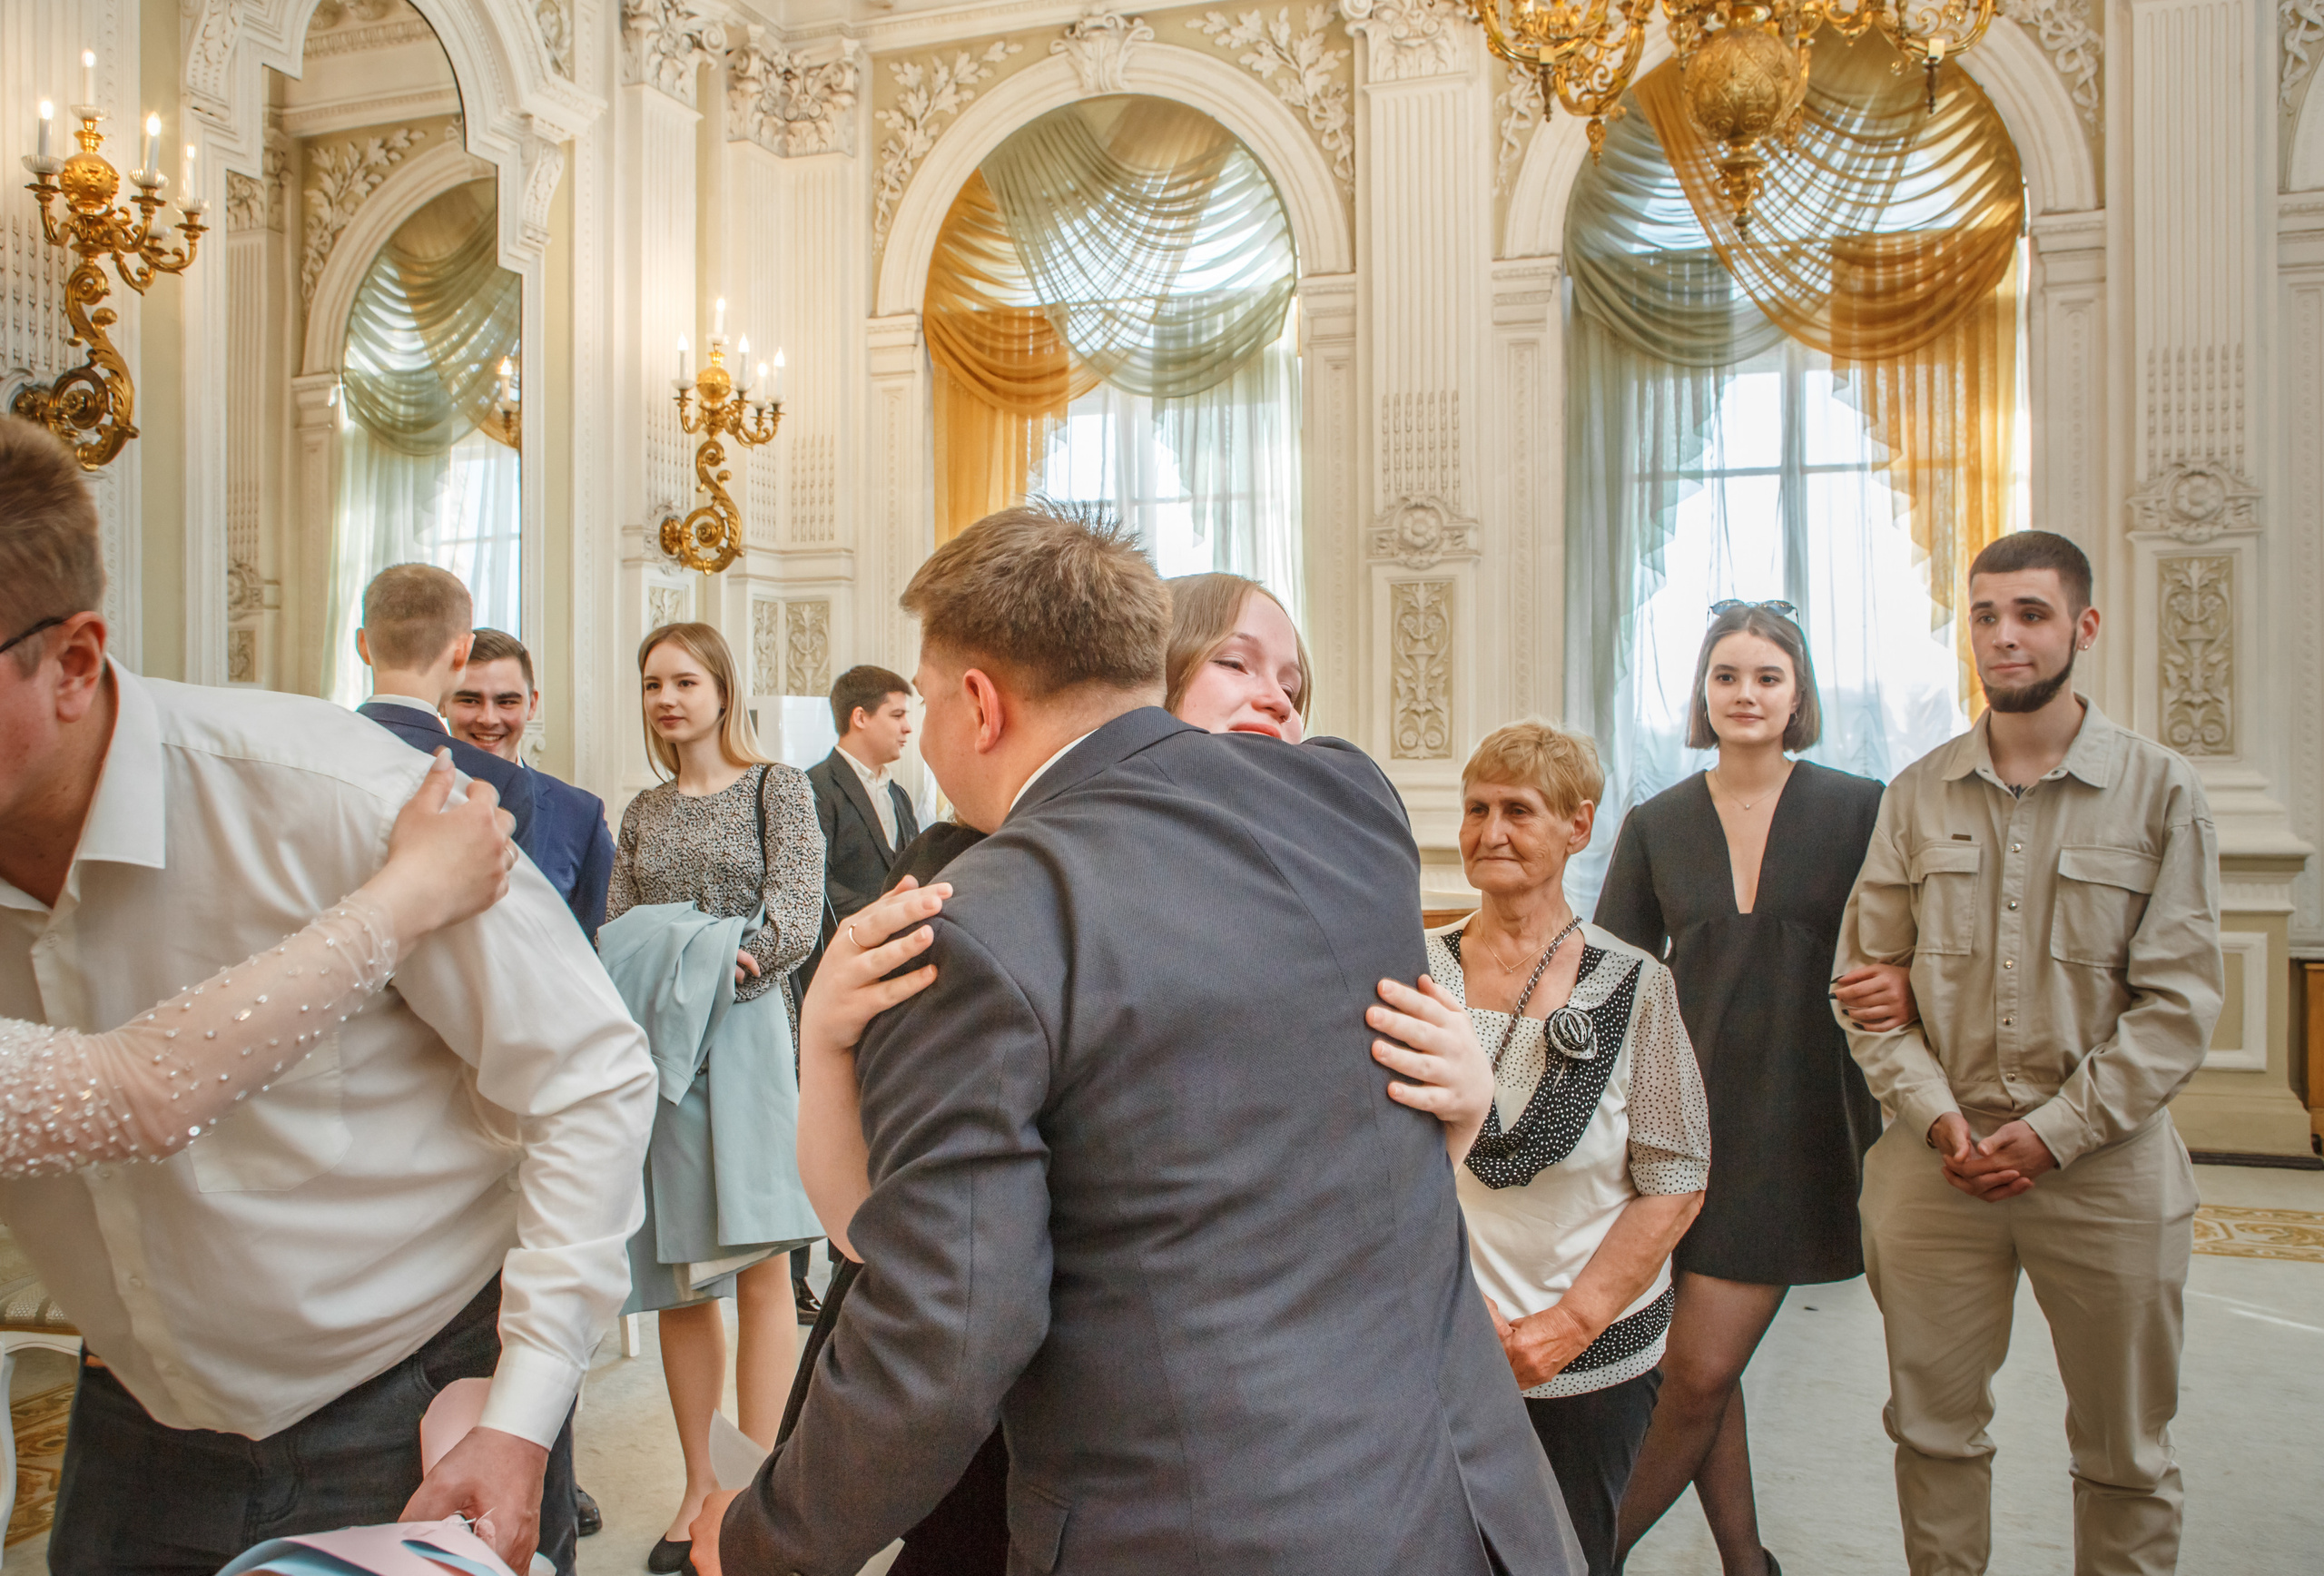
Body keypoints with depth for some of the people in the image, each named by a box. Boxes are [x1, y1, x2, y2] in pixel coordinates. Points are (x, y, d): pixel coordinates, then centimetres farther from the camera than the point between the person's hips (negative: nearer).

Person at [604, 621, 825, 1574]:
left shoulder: (775, 786, 3)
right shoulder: (642, 813, 16)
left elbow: (798, 910, -8)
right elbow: (613, 933, 13)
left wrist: (735, 957, -24)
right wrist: (629, 982, -9)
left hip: (745, 1031, -4)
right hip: (654, 1041, 4)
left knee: (758, 1266, -3)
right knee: (678, 1276, 7)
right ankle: (700, 1489, 18)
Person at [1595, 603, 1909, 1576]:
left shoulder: (1858, 810, 2)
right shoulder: (1655, 826, 7)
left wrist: (1905, 988, -17)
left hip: (1795, 1123, -2)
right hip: (1684, 1113, 3)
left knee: (1701, 1372, -5)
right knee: (1703, 1370, 9)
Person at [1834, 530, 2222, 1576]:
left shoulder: (2161, 792, -1)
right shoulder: (1917, 794, 5)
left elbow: (2178, 1000, -5)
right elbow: (1867, 974, 4)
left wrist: (2054, 1132, -12)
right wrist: (1937, 1117, -9)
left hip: (2103, 1165, -1)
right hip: (1938, 1157, 2)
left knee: (2123, 1452, 12)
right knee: (1934, 1427, 11)